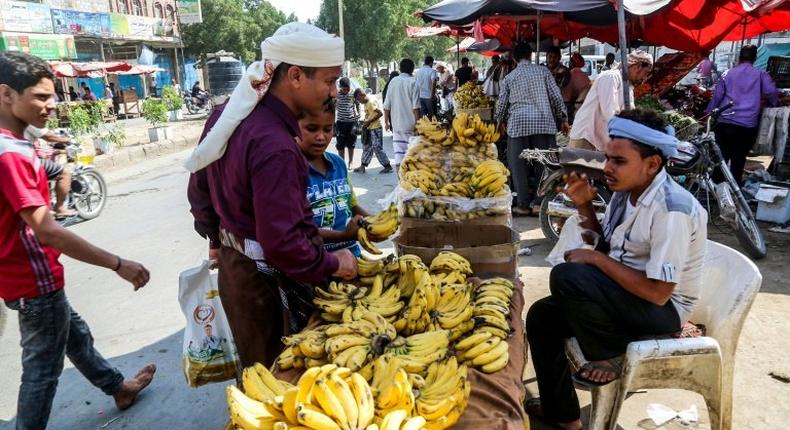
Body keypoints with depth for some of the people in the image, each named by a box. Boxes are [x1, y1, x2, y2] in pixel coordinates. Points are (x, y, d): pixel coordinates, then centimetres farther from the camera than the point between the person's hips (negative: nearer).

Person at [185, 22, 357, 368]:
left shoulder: (229, 113, 0)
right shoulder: (275, 147, -30)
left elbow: (200, 188, 11)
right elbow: (282, 244, -30)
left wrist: (218, 239, 24)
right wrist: (333, 264, -14)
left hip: (233, 262, 9)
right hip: (267, 281, -8)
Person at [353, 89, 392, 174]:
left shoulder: (371, 102, -16)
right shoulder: (366, 103, 12)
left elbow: (380, 113, -22)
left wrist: (369, 121, -18)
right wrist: (365, 122, 4)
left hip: (375, 128, -10)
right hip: (369, 128, 10)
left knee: (377, 148, -6)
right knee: (367, 147, 12)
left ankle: (388, 167, 2)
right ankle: (363, 167, 17)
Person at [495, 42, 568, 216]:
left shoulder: (509, 77, 10)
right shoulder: (543, 71, 9)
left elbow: (502, 102, 14)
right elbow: (556, 96, 7)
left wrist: (500, 120, 32)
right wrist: (563, 118, 17)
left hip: (518, 123, -1)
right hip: (544, 121, 1)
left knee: (520, 165, 4)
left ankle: (524, 205, 6)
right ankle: (541, 202, 7)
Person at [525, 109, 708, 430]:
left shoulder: (672, 210, -26)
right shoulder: (626, 191, -1)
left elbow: (658, 292, -28)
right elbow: (606, 248, 10)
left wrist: (595, 259, -22)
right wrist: (585, 207, -5)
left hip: (663, 308, -9)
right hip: (625, 294, 9)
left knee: (566, 277, -29)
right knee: (542, 315, 4)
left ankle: (608, 357, -3)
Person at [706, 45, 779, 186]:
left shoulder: (728, 74, 10)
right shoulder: (761, 74, 6)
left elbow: (717, 96, 9)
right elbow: (772, 93, -2)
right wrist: (773, 103, 18)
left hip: (724, 122, 1)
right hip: (747, 125, -1)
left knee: (721, 157, 9)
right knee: (739, 161, 8)